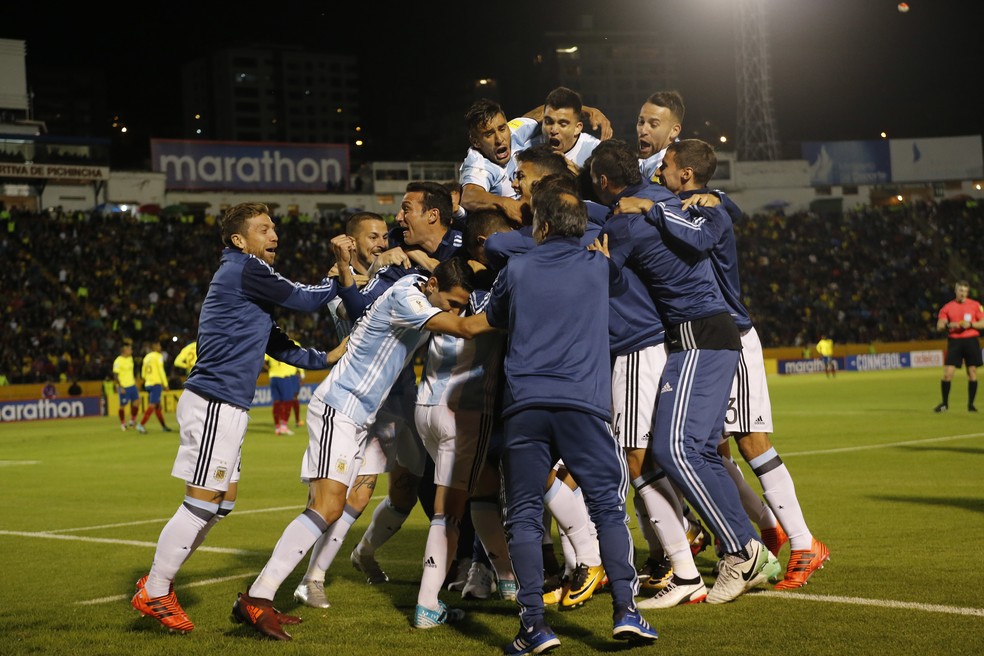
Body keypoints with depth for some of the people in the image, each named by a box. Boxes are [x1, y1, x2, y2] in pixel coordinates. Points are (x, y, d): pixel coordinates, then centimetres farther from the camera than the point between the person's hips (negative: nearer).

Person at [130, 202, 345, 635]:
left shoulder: (244, 277, 21)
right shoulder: (245, 269, -9)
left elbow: (276, 344, 26)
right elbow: (305, 300, -4)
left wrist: (325, 359, 23)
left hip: (225, 406, 10)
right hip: (215, 403, -10)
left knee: (222, 502, 14)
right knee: (202, 502, -7)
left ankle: (158, 582, 21)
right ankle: (152, 594, 1)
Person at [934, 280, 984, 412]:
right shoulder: (947, 307, 6)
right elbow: (939, 326, 4)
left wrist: (970, 324, -13)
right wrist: (948, 325, -17)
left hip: (971, 341, 0)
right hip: (954, 341, 0)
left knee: (972, 372, 0)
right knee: (947, 373, -6)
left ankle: (971, 404, 10)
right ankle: (944, 403, 7)